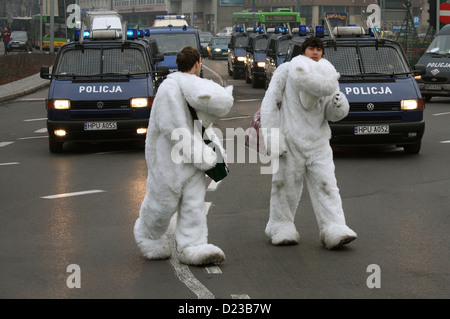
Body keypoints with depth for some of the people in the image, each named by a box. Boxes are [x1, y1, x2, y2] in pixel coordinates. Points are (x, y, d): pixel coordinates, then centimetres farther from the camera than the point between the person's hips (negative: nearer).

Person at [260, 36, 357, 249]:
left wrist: (338, 105, -16)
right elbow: (270, 104, -3)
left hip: (317, 140, 3)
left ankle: (334, 230, -11)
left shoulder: (327, 75, 10)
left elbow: (332, 115, 9)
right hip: (290, 139, -3)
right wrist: (272, 138, -11)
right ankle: (281, 227, 18)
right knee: (286, 184, 3)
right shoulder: (286, 71, 0)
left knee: (325, 184, -6)